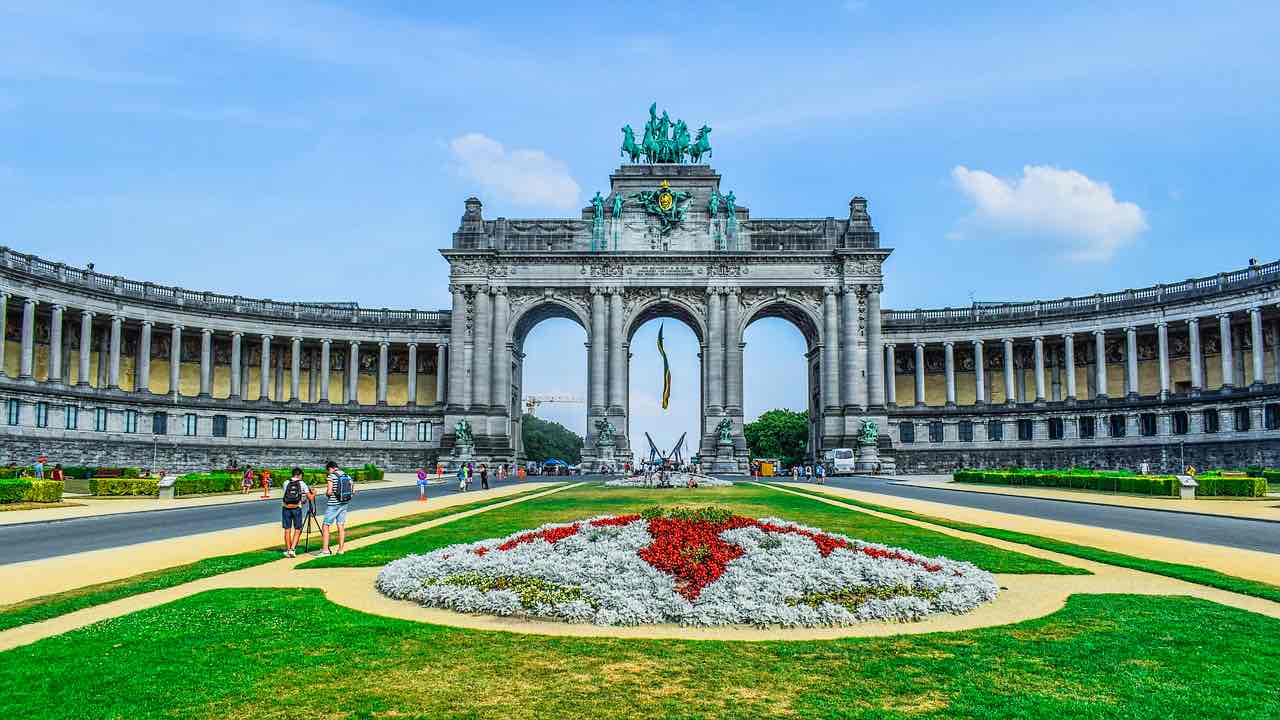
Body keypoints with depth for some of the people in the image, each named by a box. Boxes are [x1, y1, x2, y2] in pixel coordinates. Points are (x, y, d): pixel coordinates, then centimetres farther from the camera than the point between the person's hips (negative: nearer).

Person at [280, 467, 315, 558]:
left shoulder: (286, 483, 6)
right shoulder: (302, 484, 2)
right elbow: (311, 498, 3)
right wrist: (313, 493, 25)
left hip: (286, 509, 2)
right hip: (297, 509, -2)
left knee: (287, 530, 11)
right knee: (297, 530, 9)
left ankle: (288, 550, 15)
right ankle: (292, 549, -3)